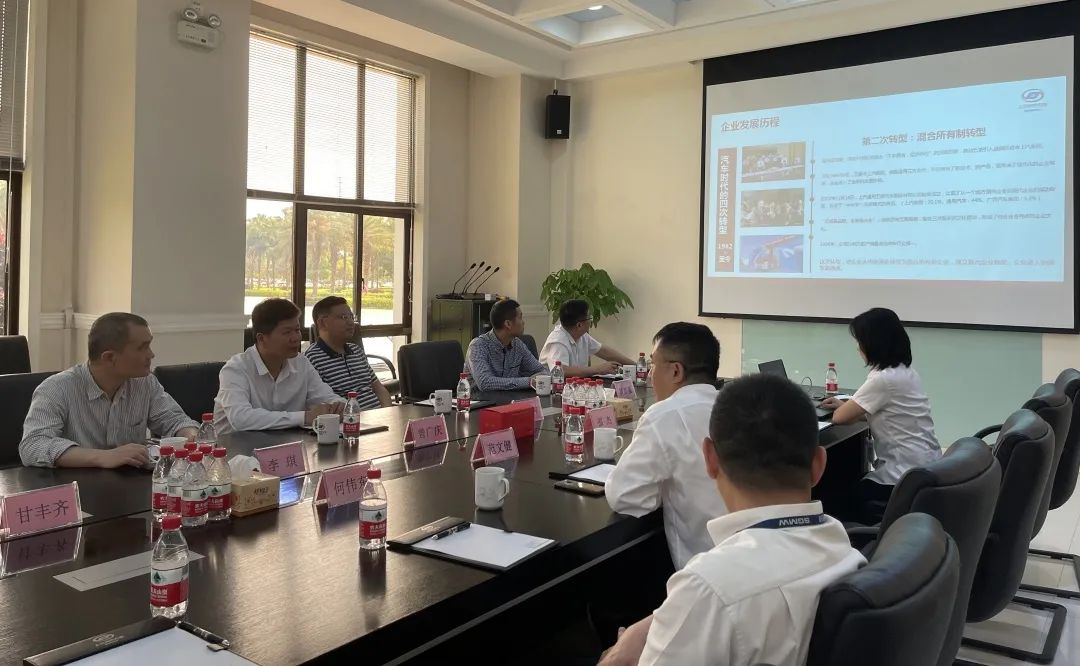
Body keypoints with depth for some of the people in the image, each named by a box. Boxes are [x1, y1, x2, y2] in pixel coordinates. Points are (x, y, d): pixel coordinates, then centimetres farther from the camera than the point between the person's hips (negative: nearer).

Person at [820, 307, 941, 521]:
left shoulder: (883, 379, -21)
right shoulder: (906, 372, 7)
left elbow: (839, 417, -14)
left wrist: (843, 408, 6)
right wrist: (846, 405, 12)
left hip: (907, 474, -9)